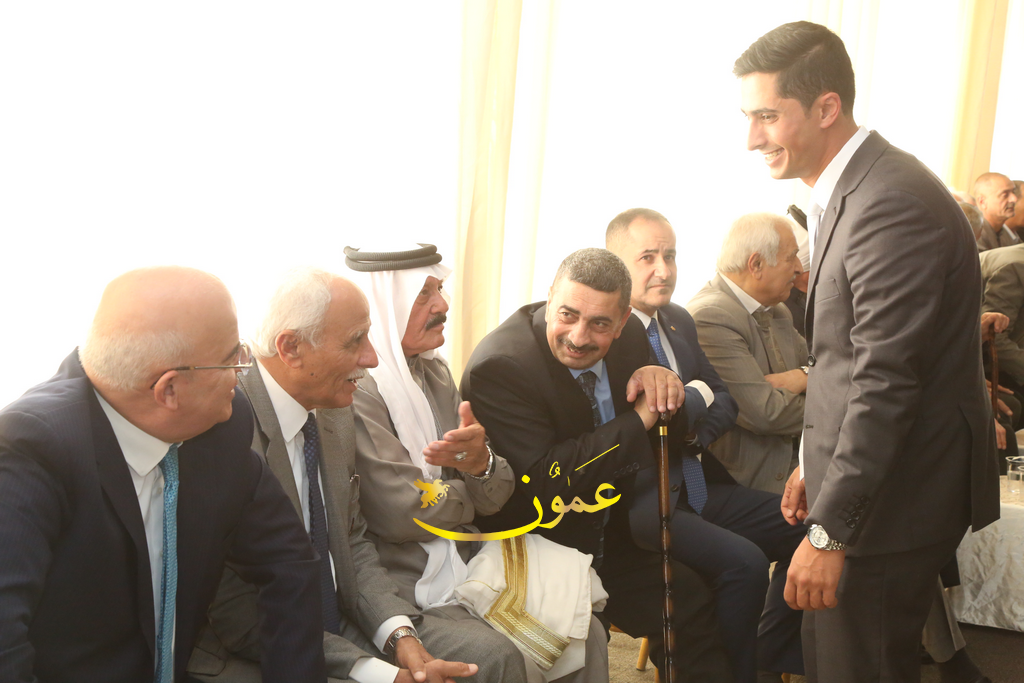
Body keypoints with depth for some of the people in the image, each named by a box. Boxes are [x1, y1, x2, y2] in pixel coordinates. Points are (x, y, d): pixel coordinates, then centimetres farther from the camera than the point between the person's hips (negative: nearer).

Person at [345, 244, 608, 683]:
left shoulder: (433, 371, 9)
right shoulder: (356, 387, -16)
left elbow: (496, 496, 5)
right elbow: (404, 514, -20)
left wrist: (482, 463, -20)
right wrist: (474, 493, 0)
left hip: (467, 560, 7)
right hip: (408, 580, -7)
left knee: (587, 634, -4)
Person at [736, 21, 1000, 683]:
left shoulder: (892, 204, -23)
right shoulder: (848, 191, 10)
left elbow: (886, 383, -25)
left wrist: (829, 530, -23)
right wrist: (817, 463, 18)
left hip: (892, 495, -9)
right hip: (860, 475, 10)